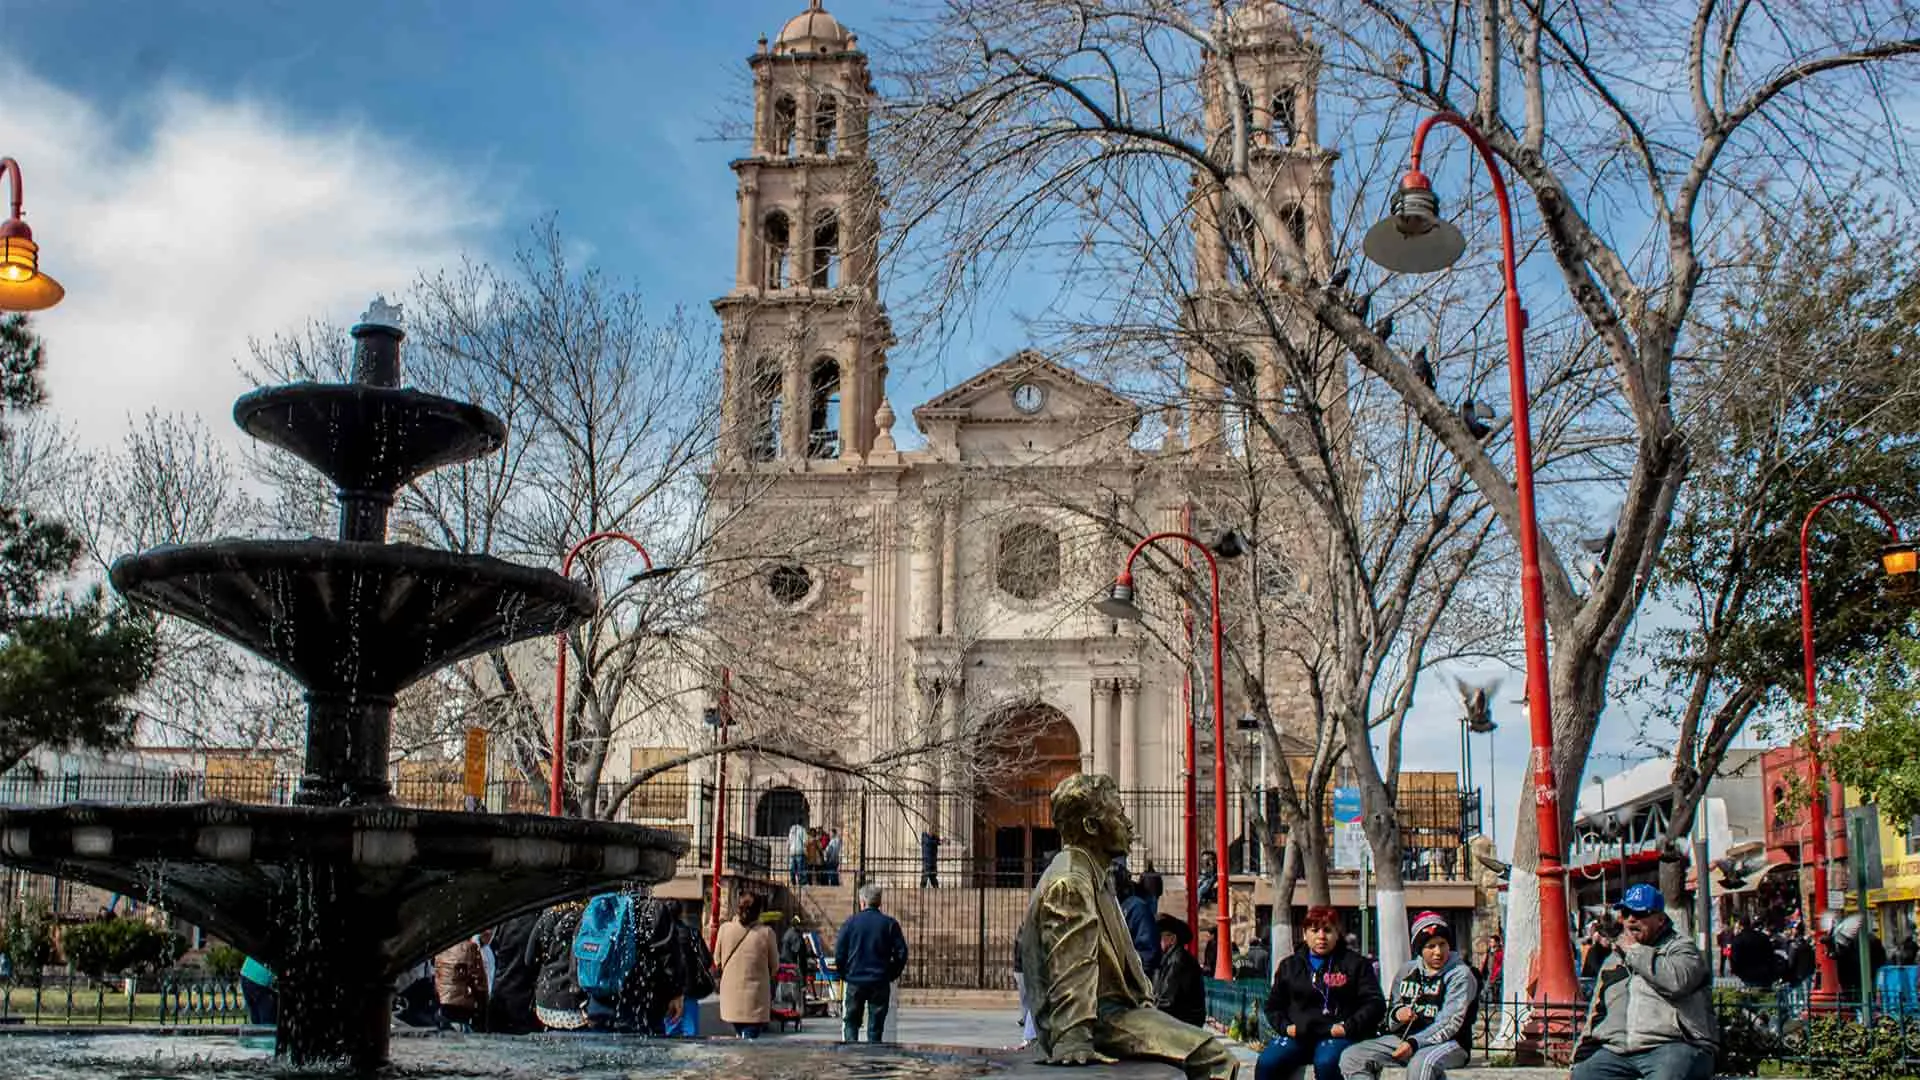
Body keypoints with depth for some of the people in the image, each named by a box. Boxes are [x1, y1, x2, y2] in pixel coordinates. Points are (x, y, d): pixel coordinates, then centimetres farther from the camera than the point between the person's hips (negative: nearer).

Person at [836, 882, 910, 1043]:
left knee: (850, 1022, 10)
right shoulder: (890, 923, -1)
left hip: (855, 981, 0)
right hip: (881, 983, 0)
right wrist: (891, 975, 10)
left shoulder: (851, 922, -2)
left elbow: (839, 953, -2)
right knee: (875, 1027, 8)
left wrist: (844, 974, 11)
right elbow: (901, 953, -1)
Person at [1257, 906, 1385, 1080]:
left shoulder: (1355, 964, 9)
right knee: (1266, 1064, -24)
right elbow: (1274, 1005, 23)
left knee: (1326, 1063, -37)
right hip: (1297, 1035, 4)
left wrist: (1349, 1027, -11)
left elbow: (1374, 1003, 3)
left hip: (1336, 1035, -3)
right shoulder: (1290, 966, 19)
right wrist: (1284, 1026, 2)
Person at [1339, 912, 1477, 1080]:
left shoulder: (1460, 974, -3)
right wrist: (1397, 1014, -9)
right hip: (1403, 1038, 6)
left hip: (1447, 1043, -6)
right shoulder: (1407, 971, 13)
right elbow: (1390, 1022, 16)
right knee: (1351, 1057, -14)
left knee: (1421, 1064, -40)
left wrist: (1414, 1043, -24)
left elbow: (1449, 1023, -13)